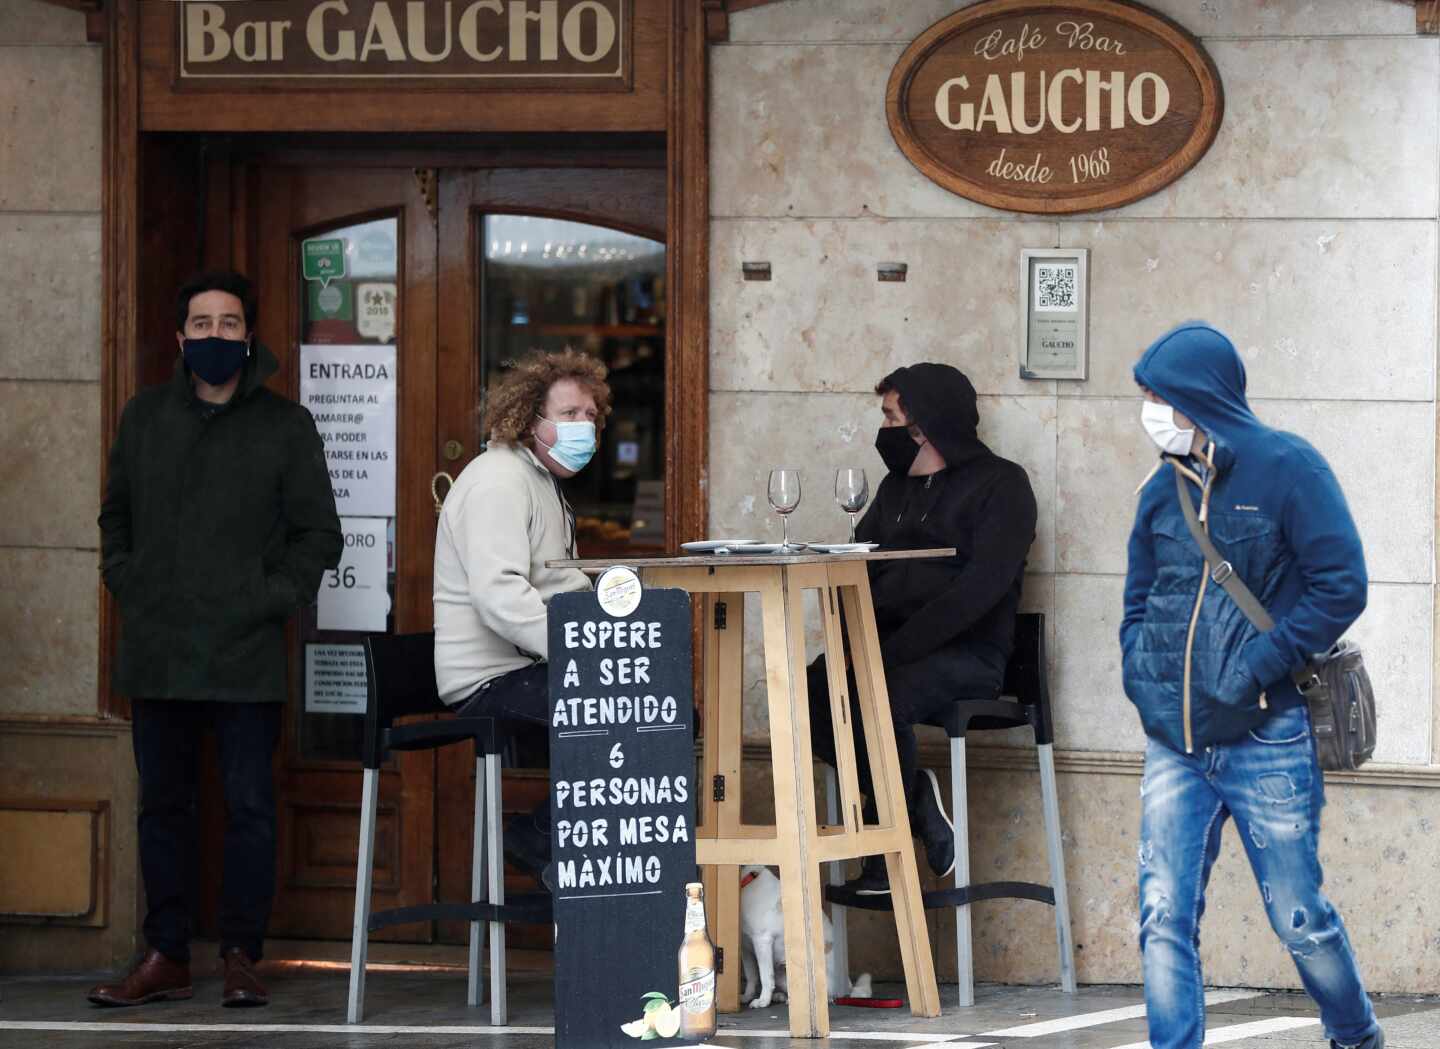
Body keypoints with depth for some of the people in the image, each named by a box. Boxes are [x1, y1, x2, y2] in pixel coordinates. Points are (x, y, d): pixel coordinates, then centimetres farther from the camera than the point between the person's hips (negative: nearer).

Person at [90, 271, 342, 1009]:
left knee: (249, 805, -3)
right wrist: (127, 588, 5)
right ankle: (166, 957, 13)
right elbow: (115, 516, 19)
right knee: (163, 804, 7)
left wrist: (267, 602, -7)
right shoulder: (145, 416, 12)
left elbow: (319, 535, 4)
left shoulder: (285, 425, 3)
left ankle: (241, 955, 4)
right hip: (156, 654, 3)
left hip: (246, 656, -3)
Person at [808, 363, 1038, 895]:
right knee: (811, 690, -23)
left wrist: (890, 652, -23)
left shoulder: (1000, 483, -4)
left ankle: (886, 859, -18)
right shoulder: (898, 484, 19)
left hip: (967, 652, -6)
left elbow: (979, 589, -16)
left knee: (881, 697, -35)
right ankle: (915, 796, -5)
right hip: (894, 647, 6)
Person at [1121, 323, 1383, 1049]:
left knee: (1299, 917, 5)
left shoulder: (1287, 470, -8)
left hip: (1265, 738, -5)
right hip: (1174, 745, 5)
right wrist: (1141, 675, 2)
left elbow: (1342, 587, -12)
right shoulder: (1163, 489, 9)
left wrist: (1257, 666, -17)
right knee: (1165, 920, -3)